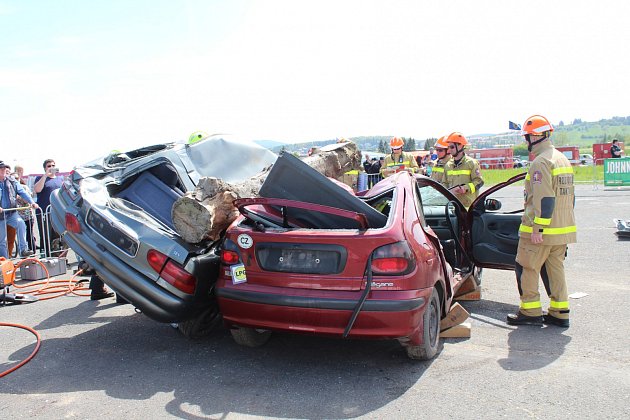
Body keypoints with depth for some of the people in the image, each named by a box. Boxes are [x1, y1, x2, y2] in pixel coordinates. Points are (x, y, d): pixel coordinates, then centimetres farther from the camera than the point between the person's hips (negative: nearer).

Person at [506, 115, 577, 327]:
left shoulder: (540, 162, -16)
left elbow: (544, 200, -23)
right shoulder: (563, 159, 15)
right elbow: (570, 196, 20)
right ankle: (560, 313, 19)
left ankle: (530, 312, 7)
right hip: (563, 229, 9)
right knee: (555, 269, 14)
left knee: (526, 269, 2)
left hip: (541, 230, -9)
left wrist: (537, 228, -21)